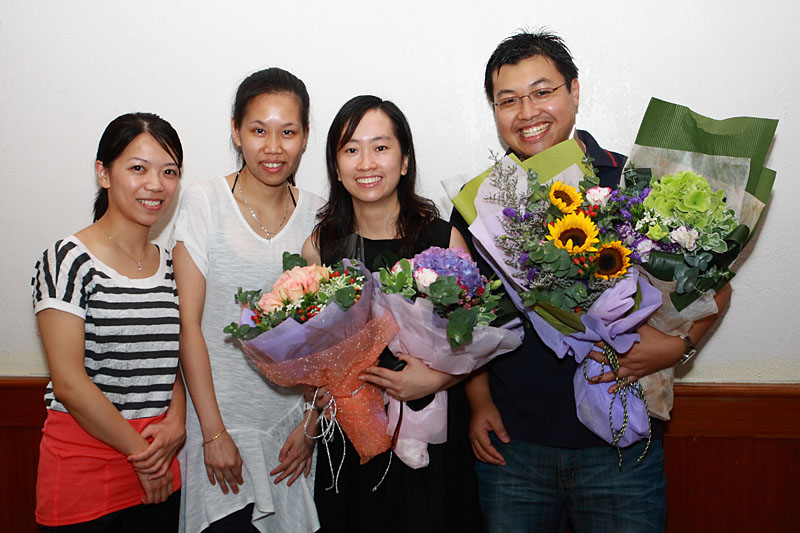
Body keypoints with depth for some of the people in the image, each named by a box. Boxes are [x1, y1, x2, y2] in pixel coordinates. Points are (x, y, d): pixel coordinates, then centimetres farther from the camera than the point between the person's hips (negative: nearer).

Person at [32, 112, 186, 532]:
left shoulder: (168, 263, 7)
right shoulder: (68, 261, -11)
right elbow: (69, 383, -15)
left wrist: (175, 422, -5)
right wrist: (143, 454, -9)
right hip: (84, 472, -5)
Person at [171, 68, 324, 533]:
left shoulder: (316, 215, 2)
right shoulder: (204, 202, -6)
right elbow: (188, 324, -8)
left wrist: (312, 422, -1)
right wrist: (213, 432, -11)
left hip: (293, 420, 3)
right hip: (220, 415, -2)